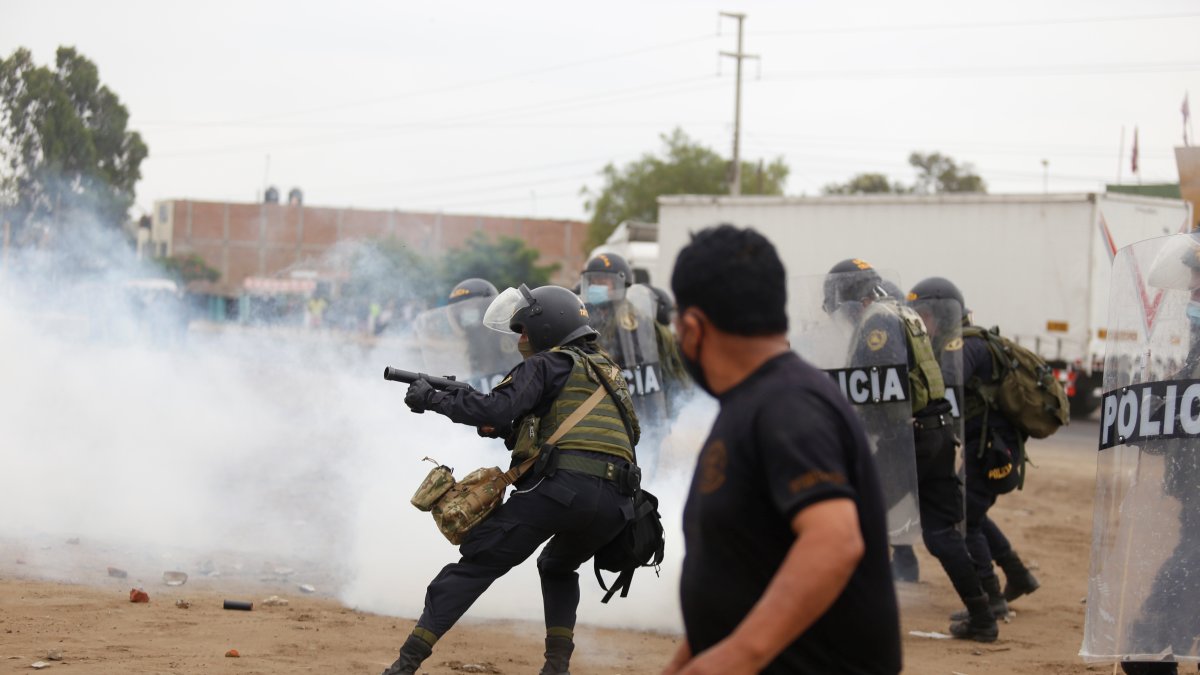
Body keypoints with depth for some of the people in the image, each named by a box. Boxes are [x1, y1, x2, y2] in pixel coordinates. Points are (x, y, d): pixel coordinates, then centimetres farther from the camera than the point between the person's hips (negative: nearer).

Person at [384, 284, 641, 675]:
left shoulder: (547, 364, 6)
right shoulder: (608, 371, 30)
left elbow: (494, 409, -8)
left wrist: (432, 399, 3)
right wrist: (506, 430, 25)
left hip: (561, 488, -7)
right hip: (615, 503, 7)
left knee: (477, 564, 0)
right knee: (559, 568, 34)